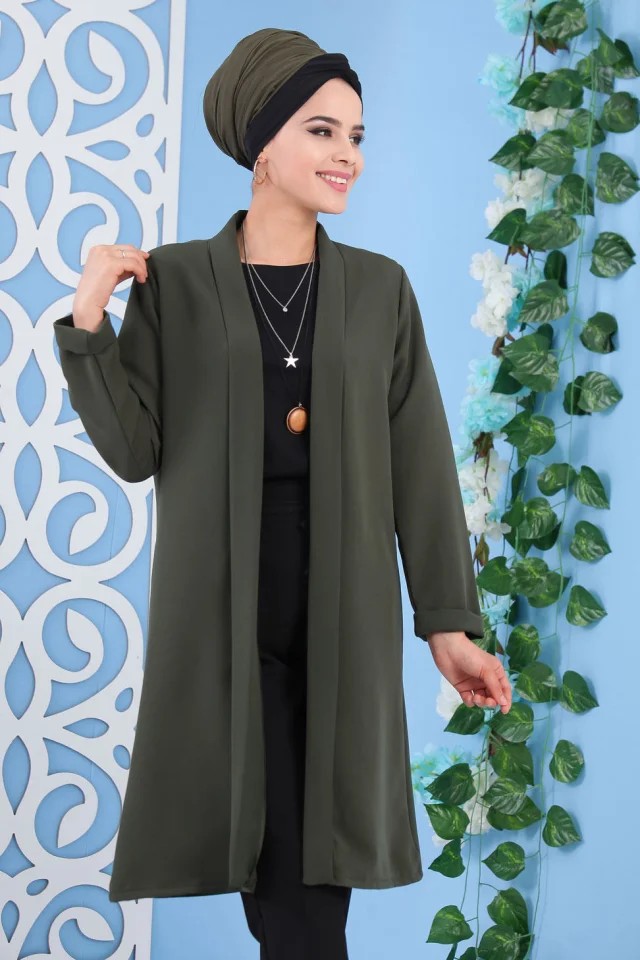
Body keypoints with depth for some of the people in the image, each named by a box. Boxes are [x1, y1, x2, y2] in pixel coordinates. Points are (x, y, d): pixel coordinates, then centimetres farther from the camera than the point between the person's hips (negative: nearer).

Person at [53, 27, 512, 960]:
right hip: (222, 611, -2)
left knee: (318, 872, 4)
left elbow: (420, 462, 5)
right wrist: (89, 321, -12)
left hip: (344, 612, 2)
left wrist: (448, 619, 2)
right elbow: (134, 450, -1)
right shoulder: (174, 282, 1)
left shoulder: (380, 288, 6)